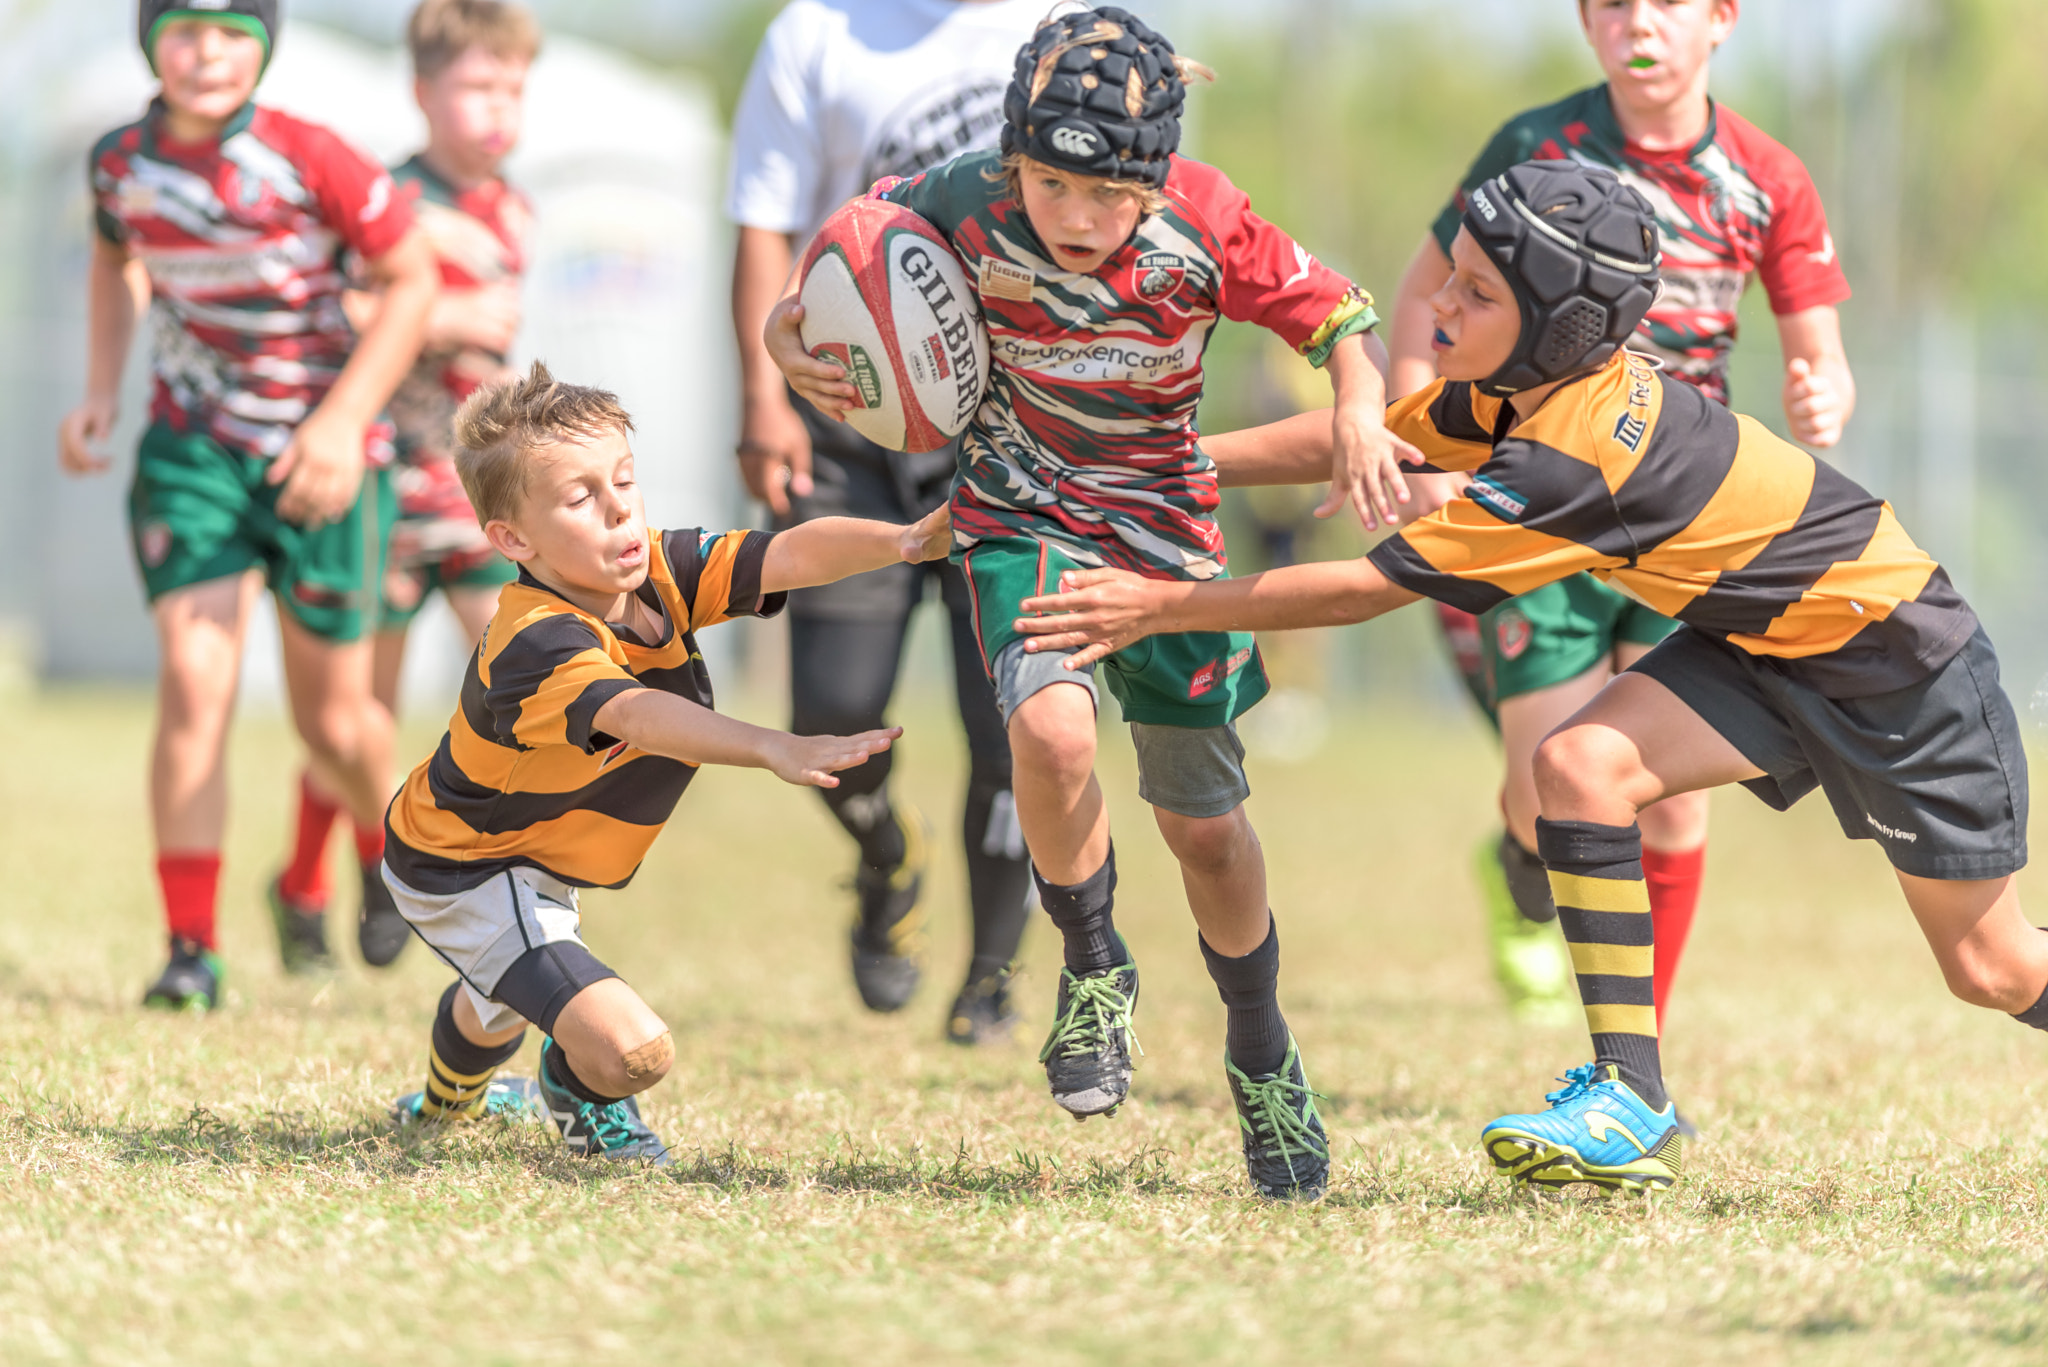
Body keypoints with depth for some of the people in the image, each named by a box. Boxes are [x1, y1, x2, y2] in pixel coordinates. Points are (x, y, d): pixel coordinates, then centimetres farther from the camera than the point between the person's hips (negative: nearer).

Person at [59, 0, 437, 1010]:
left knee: (332, 718, 6)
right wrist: (100, 396, 7)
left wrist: (344, 421, -19)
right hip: (193, 444, 2)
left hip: (319, 450, -2)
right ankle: (190, 950, -11)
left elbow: (412, 280, -11)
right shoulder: (121, 163, -6)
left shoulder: (311, 161, -20)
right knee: (194, 682, -14)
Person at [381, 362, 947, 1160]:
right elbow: (632, 714, -59)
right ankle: (579, 1087, 12)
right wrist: (772, 749, -75)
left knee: (498, 1008, 39)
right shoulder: (534, 647, -40)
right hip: (464, 876, -9)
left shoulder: (659, 572, -16)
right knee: (630, 1050, -25)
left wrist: (904, 541, -49)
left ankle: (449, 1100, 73)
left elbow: (788, 557, -29)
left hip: (538, 866, 9)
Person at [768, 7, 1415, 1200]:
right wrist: (789, 335, -23)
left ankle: (1263, 1056, 33)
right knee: (1053, 731, -29)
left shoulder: (1203, 225, -22)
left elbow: (1338, 317, -12)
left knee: (1204, 823, 5)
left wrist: (1358, 411, -32)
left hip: (1167, 530, 1)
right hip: (1023, 518, 0)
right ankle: (1095, 969, 0)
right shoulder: (966, 209, -22)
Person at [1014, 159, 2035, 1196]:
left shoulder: (1574, 463, -34)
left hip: (1896, 657, -8)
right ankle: (1630, 1098, -11)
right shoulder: (1524, 384, -10)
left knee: (1990, 971, 1)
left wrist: (1158, 607, -24)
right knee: (1580, 768, -14)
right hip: (1762, 638, 8)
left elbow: (1364, 591, -28)